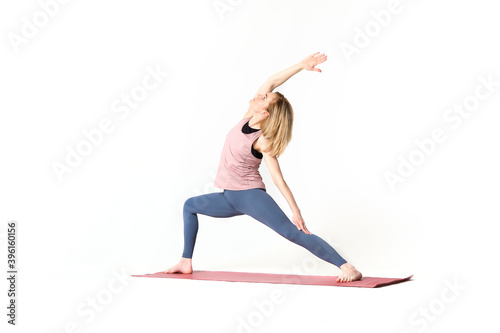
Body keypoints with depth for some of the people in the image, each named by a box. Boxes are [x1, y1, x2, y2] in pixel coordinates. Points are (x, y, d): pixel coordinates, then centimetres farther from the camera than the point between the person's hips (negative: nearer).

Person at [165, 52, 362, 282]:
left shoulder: (264, 141, -19)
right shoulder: (249, 117, -2)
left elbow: (278, 178, -17)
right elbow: (271, 82, -7)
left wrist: (296, 211, -19)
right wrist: (301, 66, -9)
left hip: (250, 195, -9)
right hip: (230, 197, 9)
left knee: (293, 233, -19)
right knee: (190, 205, 21)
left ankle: (347, 268, -24)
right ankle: (186, 262, 23)